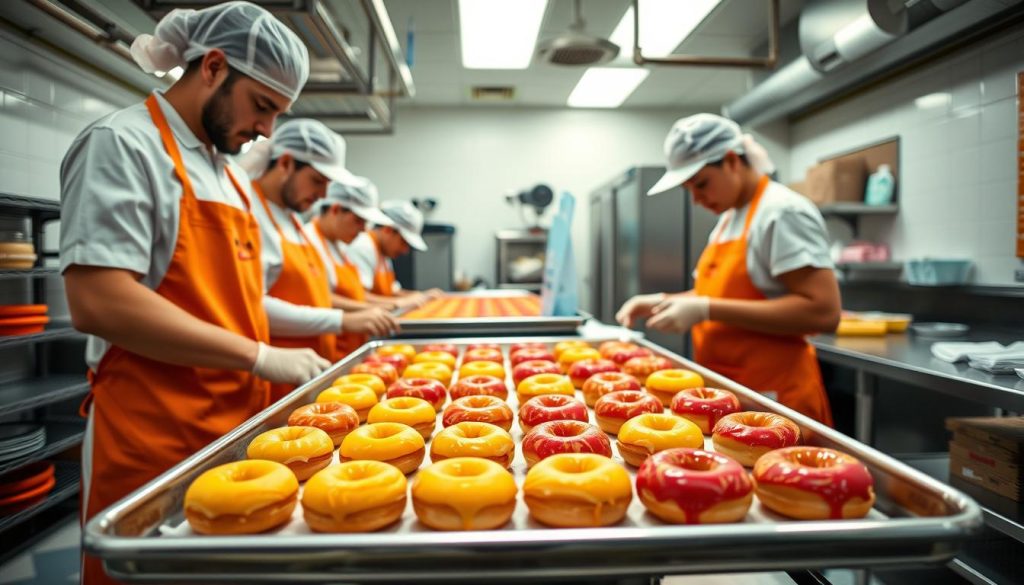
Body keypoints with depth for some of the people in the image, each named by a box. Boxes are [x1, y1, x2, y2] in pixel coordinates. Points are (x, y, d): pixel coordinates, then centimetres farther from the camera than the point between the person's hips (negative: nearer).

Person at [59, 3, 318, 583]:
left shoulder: (230, 172, 15)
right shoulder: (123, 144, -9)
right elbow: (98, 303, -21)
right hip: (154, 441, -7)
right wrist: (259, 356, -19)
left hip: (237, 426, 8)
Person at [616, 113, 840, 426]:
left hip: (774, 396, -7)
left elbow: (823, 312, -22)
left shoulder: (782, 212, -14)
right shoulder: (728, 218, 12)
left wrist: (706, 310, -25)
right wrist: (663, 302, 2)